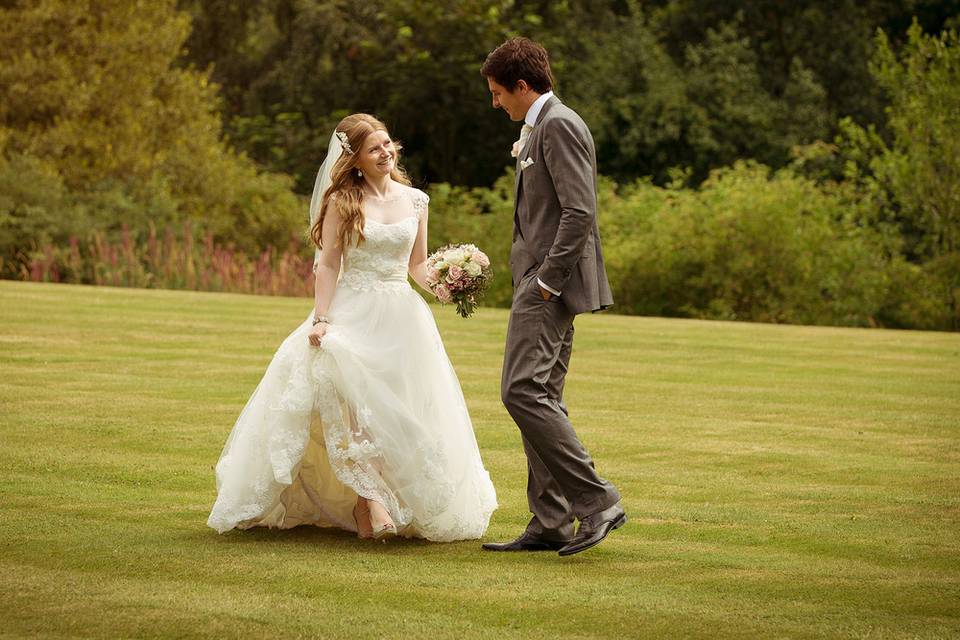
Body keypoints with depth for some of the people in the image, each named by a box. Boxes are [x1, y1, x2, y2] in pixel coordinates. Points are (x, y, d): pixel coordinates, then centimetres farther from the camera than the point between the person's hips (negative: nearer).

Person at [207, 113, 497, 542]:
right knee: (352, 403, -26)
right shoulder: (343, 200, -1)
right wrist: (321, 320, -14)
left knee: (404, 412, 0)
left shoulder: (415, 200, 9)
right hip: (353, 312, -4)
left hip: (402, 314, 4)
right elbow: (328, 265, -3)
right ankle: (368, 499, -24)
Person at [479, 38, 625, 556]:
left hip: (550, 282, -11)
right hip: (543, 280, 11)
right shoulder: (540, 128, 20)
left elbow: (579, 212, -21)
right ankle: (550, 523, 11)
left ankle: (596, 500, -13)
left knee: (523, 392, -16)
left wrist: (548, 281, -20)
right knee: (541, 400, 9)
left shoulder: (558, 126, -13)